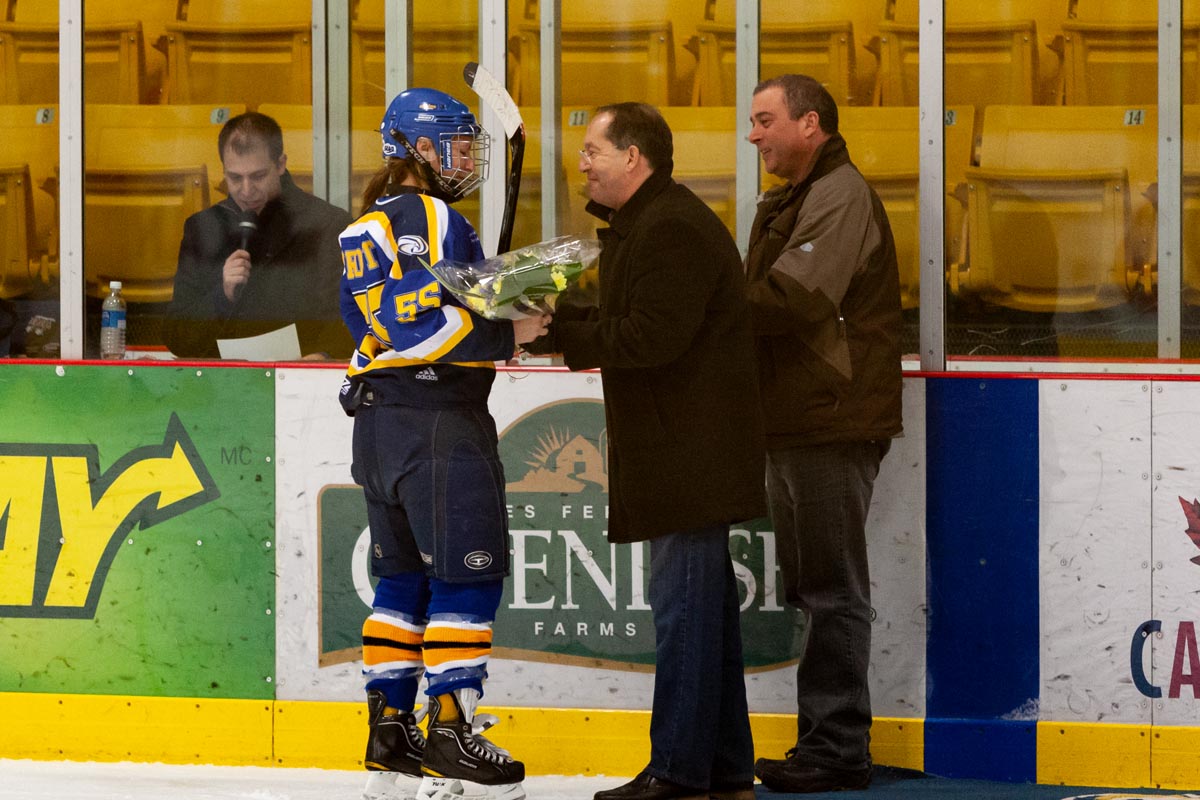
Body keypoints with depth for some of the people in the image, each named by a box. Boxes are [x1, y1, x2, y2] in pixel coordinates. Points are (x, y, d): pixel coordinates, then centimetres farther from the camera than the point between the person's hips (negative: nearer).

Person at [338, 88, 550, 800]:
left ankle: (389, 730, 15)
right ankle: (451, 734, -8)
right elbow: (425, 319, -22)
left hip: (379, 418, 10)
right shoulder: (429, 216, -12)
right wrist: (506, 336, -16)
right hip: (437, 420, -10)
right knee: (467, 576, -6)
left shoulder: (369, 224, 18)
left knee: (406, 577, 14)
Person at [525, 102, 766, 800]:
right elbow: (632, 321, 19)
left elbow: (651, 337, -24)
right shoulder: (649, 222, 19)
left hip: (690, 451, -11)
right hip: (687, 449, 11)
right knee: (705, 605, 13)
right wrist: (564, 315, 4)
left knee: (684, 604, -9)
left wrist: (560, 330, -17)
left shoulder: (668, 230, -17)